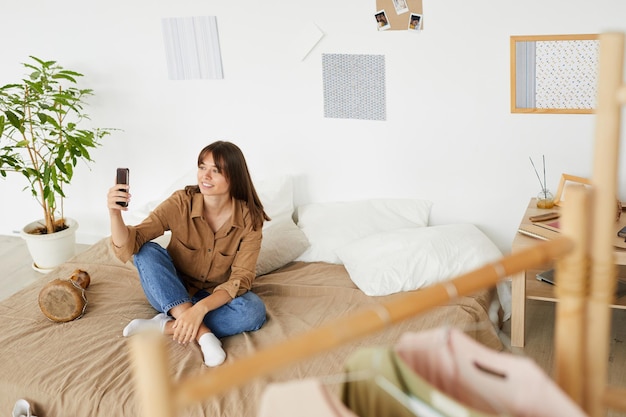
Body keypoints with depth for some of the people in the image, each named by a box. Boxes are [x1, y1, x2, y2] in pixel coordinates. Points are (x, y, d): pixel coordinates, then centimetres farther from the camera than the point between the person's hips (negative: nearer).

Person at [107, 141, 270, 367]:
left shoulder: (249, 218, -17)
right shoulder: (181, 202, -17)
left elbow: (241, 278, -22)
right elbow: (127, 247, -23)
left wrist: (201, 308, -37)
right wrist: (115, 213, -44)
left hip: (217, 298, 0)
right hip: (172, 293, 1)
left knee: (254, 311, -31)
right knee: (147, 252, -28)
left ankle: (166, 325, -24)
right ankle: (203, 332, -33)